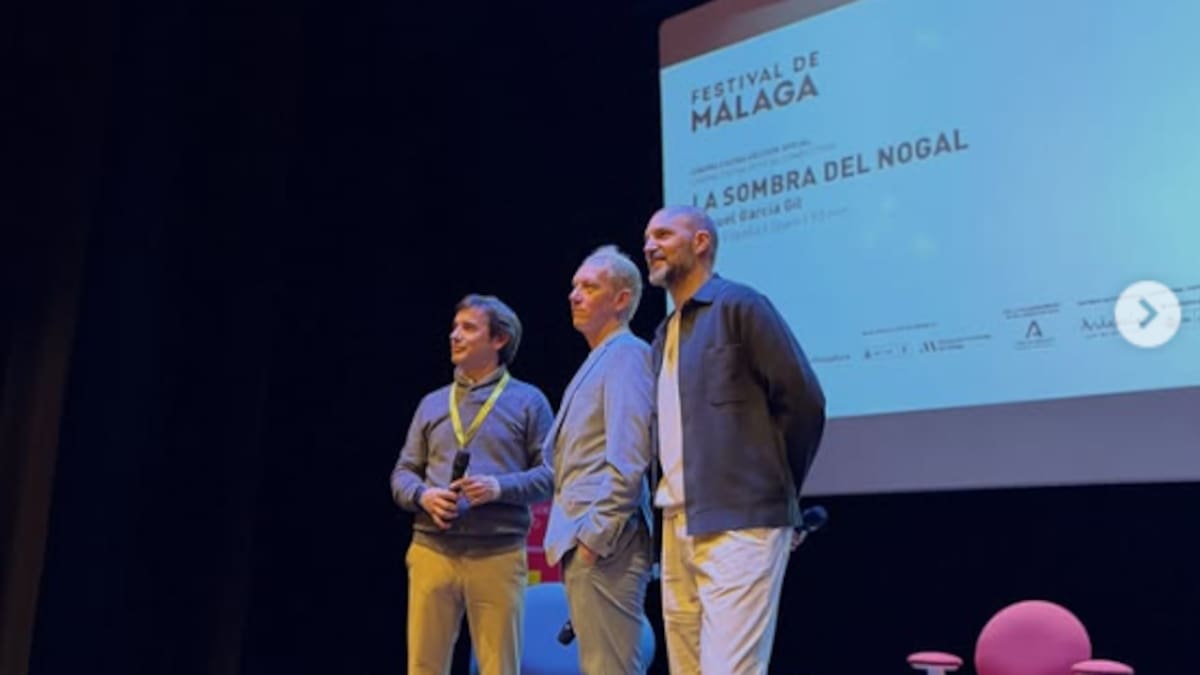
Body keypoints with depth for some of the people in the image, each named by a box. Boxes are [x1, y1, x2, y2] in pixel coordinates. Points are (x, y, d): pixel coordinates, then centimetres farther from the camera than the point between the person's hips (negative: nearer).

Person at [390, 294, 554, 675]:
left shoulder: (527, 400, 6)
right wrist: (423, 495, -7)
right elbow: (402, 474, 14)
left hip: (499, 555, -3)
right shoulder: (432, 403, 16)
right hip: (432, 551, 3)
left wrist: (500, 488, -16)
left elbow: (551, 474, 0)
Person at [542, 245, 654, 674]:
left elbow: (627, 458, -19)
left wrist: (596, 533, -20)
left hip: (602, 541, -10)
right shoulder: (598, 360, 20)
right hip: (584, 540, 10)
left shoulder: (626, 354, -9)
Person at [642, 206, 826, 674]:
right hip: (679, 529, 8)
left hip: (738, 523, -8)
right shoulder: (665, 335, 18)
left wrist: (771, 492, -1)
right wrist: (673, 508, 11)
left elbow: (803, 401, -8)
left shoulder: (738, 305, -5)